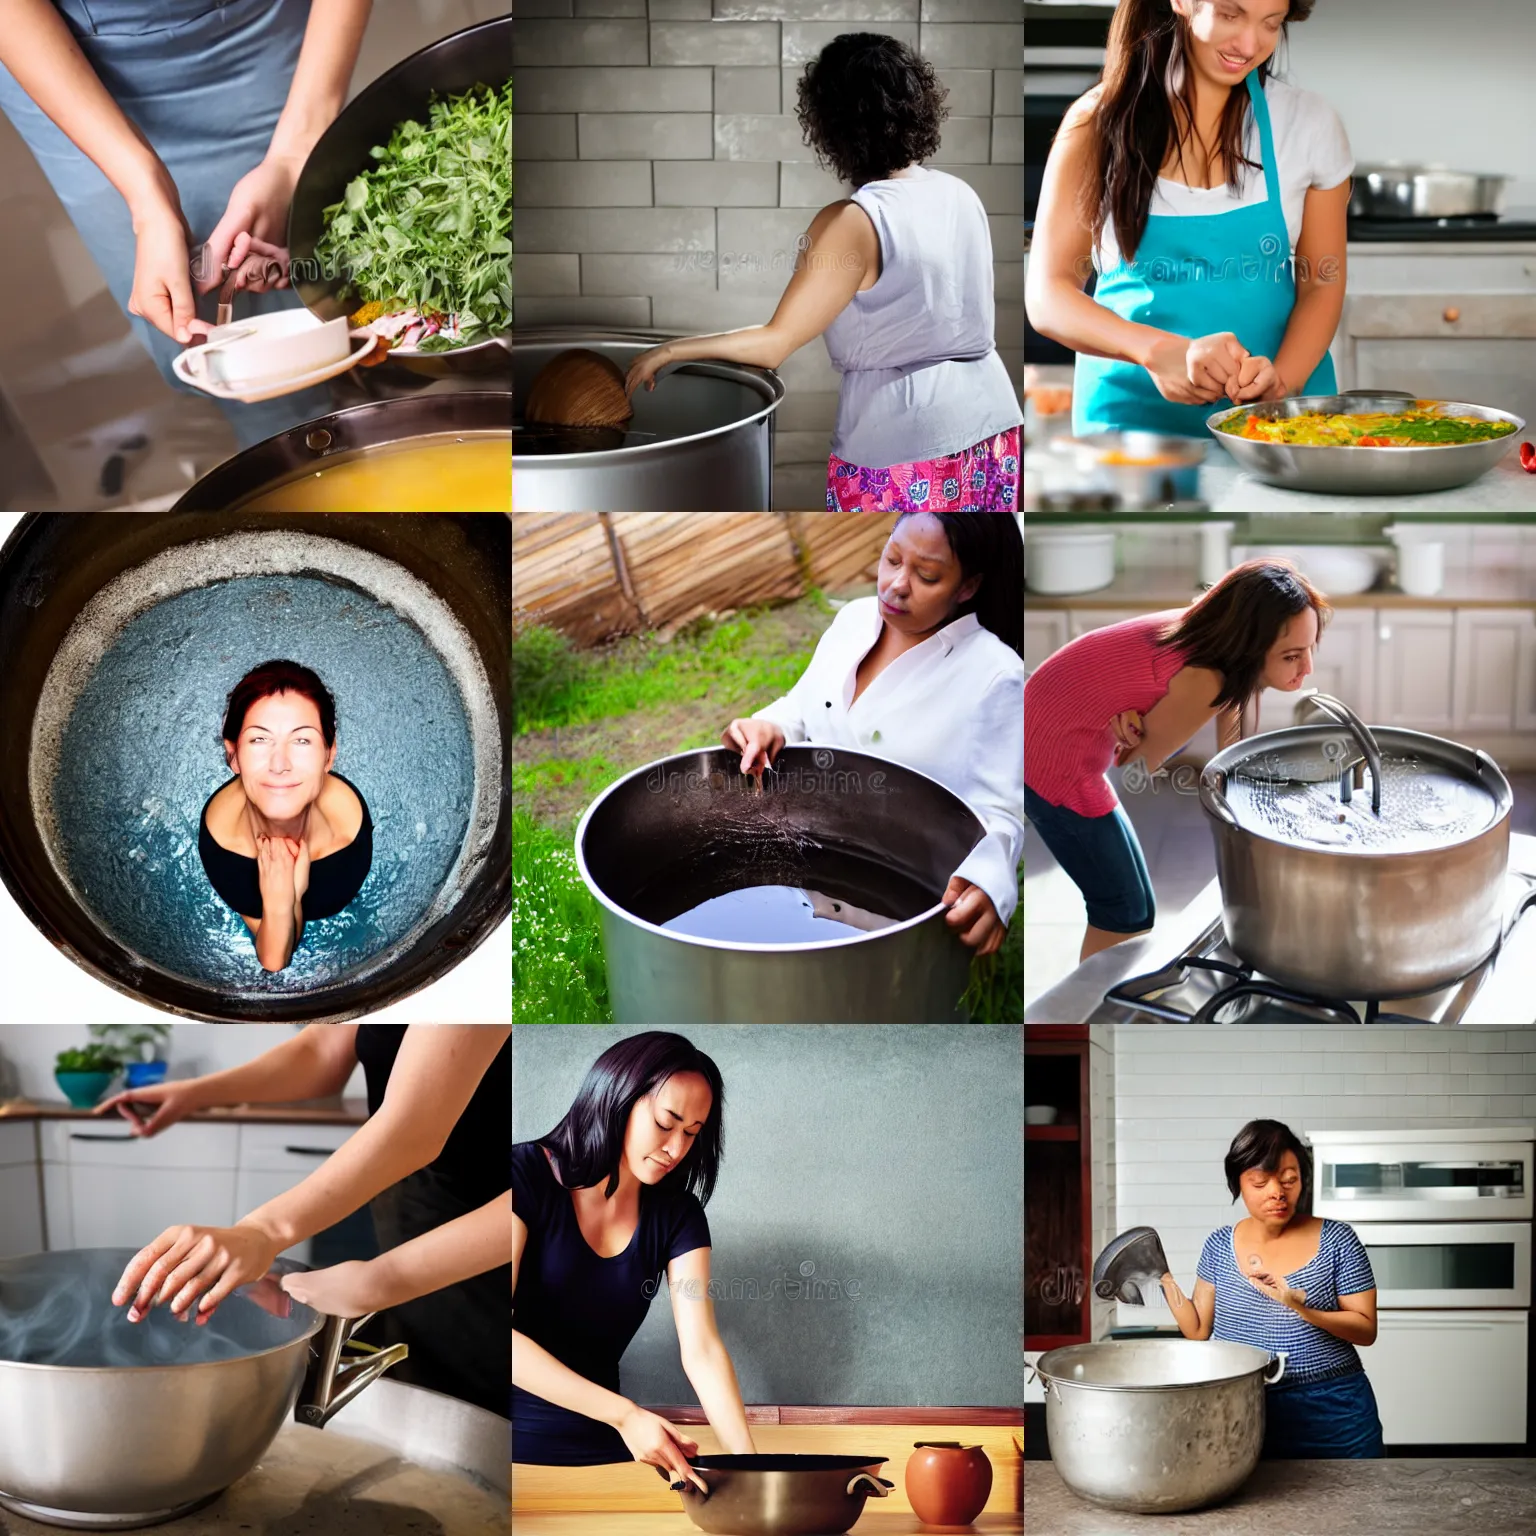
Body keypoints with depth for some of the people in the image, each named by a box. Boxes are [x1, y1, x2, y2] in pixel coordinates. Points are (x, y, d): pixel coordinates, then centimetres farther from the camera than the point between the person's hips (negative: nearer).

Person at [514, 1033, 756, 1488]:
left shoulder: (678, 1216, 2)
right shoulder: (526, 1175, -12)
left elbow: (702, 1351, -6)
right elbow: (492, 1331, -20)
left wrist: (749, 1463, -21)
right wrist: (624, 1414, -26)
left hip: (598, 1453, 4)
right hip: (520, 1448, -4)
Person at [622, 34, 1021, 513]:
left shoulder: (853, 222, -17)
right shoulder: (960, 195, 4)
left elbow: (775, 343, -16)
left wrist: (669, 351, -7)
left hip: (903, 439, -7)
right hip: (989, 420, 7)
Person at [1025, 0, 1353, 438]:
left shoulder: (1309, 123, 2)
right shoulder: (1099, 122, -3)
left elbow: (1322, 285, 6)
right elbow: (1047, 295, -8)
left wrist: (1280, 382, -15)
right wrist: (1158, 351, -26)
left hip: (1276, 414, 1)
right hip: (1131, 413, -1)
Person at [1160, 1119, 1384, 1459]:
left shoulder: (1336, 1240, -5)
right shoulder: (1220, 1247, 3)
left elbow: (1366, 1329, -7)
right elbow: (1199, 1330, 6)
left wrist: (1301, 1307, -22)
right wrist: (1161, 1277, -5)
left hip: (1333, 1414, -2)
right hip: (1243, 1413, 2)